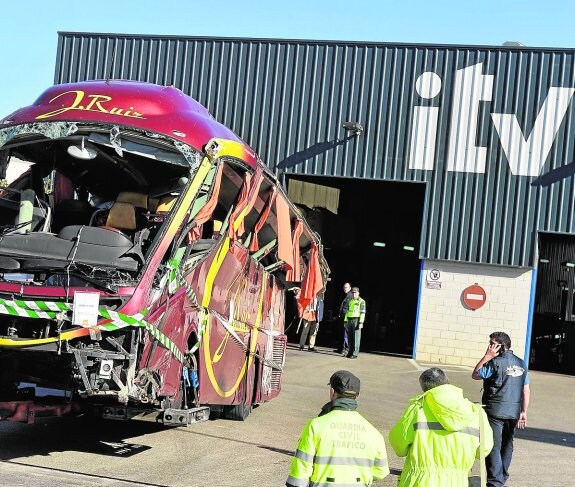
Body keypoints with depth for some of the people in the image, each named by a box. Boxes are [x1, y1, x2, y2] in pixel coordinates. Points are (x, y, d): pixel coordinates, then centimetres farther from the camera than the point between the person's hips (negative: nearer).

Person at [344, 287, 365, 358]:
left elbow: (363, 312, -10)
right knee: (350, 337, 7)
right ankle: (350, 352, 14)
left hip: (357, 320, -6)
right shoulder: (350, 301, 15)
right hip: (350, 320, 6)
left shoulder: (361, 301, -4)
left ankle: (355, 353, -6)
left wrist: (361, 322, -17)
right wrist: (345, 321, 12)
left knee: (356, 337, -6)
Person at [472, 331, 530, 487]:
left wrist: (487, 356, -4)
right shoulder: (521, 364, 8)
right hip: (514, 412, 7)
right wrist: (524, 412, 14)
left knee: (493, 446, -3)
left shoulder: (496, 362, -13)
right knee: (507, 444, 19)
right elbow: (526, 390, 10)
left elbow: (475, 375, -2)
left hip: (495, 411, -7)